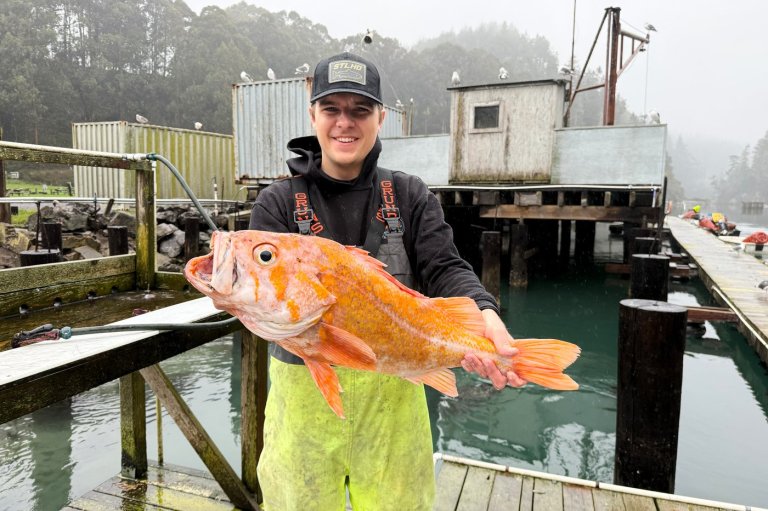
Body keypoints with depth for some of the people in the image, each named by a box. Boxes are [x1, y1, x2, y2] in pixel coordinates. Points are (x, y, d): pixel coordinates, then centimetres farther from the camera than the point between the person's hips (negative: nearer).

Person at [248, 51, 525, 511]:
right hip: (304, 389, 0)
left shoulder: (410, 196, 1)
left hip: (392, 390, 1)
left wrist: (484, 314, -31)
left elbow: (445, 269, -10)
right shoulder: (278, 202, -1)